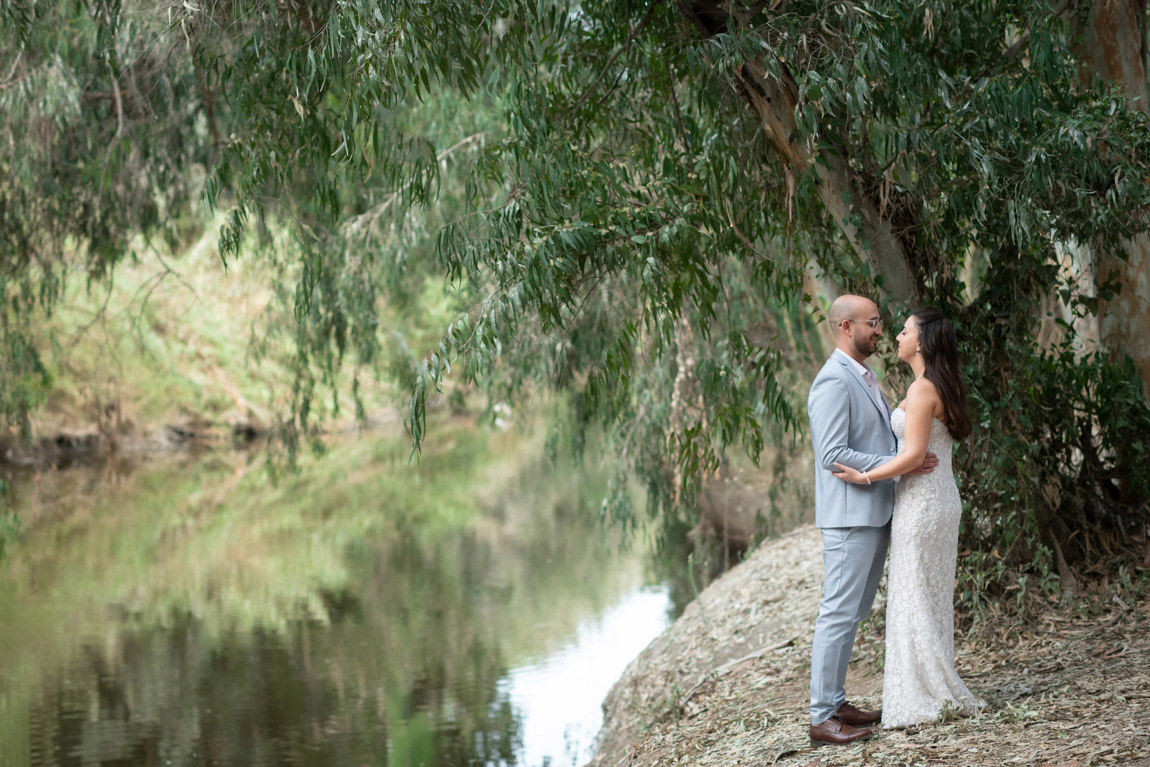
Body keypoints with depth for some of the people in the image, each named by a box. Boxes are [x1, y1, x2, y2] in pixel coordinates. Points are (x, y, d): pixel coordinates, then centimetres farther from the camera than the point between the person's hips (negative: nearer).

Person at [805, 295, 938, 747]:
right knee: (838, 614, -7)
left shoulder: (865, 377, 17)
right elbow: (833, 455, -21)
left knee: (853, 613, 13)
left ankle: (835, 703, 20)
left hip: (874, 515, 10)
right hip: (849, 516, -10)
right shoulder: (833, 382, -15)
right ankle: (822, 718, -4)